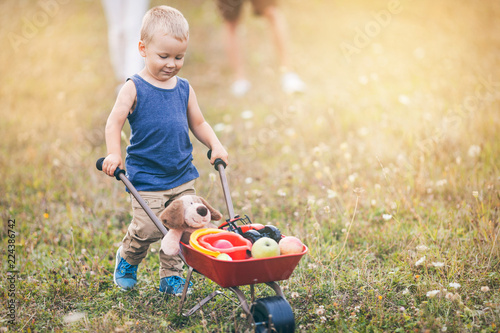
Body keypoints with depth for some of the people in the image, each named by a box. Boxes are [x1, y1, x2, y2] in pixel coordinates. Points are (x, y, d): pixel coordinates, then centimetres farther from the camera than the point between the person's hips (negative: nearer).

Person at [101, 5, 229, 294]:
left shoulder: (184, 89, 7)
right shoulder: (134, 88, -7)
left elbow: (198, 123, 17)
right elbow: (114, 122, -12)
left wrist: (215, 145, 3)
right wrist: (114, 153, -26)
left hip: (183, 175, 5)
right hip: (146, 178, -4)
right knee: (147, 230, -8)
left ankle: (172, 276, 24)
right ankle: (127, 259, 24)